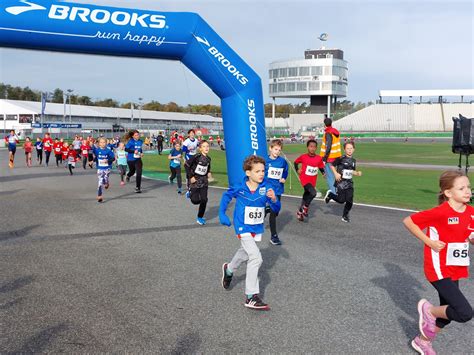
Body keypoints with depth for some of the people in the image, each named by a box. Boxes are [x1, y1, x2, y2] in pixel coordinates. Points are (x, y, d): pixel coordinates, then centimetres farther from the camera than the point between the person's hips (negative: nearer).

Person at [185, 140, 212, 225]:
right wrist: (190, 176, -14)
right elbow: (186, 165, -14)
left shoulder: (208, 158, 2)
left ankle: (200, 218, 14)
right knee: (196, 201, -5)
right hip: (195, 180, -5)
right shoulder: (197, 157, -17)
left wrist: (208, 173, 4)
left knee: (204, 200, -2)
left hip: (204, 181, 5)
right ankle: (190, 193, 29)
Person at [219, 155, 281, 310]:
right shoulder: (239, 189, -15)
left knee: (245, 253, 28)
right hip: (243, 228, -5)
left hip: (257, 228, 5)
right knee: (256, 258, -18)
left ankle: (229, 269, 60)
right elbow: (226, 196, 5)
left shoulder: (266, 189, -12)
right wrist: (222, 214, 0)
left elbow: (276, 209, -13)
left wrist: (273, 199, -34)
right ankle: (251, 297, -10)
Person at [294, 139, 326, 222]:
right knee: (313, 193, -26)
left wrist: (323, 173, -12)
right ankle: (305, 207, -3)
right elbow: (296, 162, 7)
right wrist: (297, 170, -6)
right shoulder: (303, 157, -9)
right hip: (304, 179, -4)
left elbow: (321, 168, 7)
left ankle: (300, 212, 37)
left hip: (313, 181, 4)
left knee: (306, 196, 17)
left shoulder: (319, 158, -4)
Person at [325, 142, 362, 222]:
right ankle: (330, 194, 24)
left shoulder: (353, 160, 9)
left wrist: (358, 173, 1)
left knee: (350, 200, -1)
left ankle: (345, 216, 19)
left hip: (349, 183, 5)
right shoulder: (341, 158, -11)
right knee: (341, 200, -4)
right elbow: (332, 165, -3)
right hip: (341, 182, -5)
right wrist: (336, 174, -15)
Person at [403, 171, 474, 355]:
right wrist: (430, 242, -17)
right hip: (439, 270, -8)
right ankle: (428, 310, 11)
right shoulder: (441, 212, -21)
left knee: (448, 312, 19)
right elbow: (408, 221, -15)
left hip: (455, 269, 8)